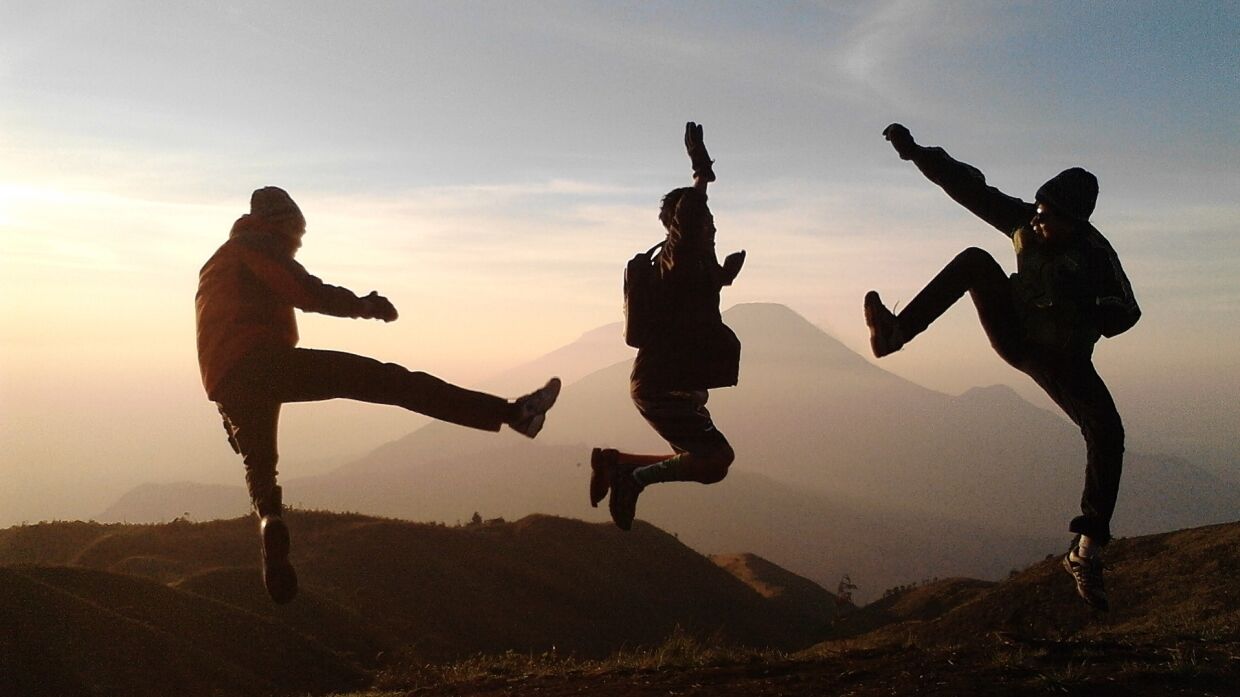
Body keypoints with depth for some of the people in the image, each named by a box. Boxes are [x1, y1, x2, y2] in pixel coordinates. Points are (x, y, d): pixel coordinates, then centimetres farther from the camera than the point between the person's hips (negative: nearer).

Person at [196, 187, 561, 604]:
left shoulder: (217, 264, 36)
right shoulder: (258, 245, 9)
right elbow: (308, 293, -7)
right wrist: (366, 305, 4)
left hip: (227, 384, 8)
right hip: (264, 361, -8)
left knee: (260, 472, 22)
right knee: (391, 381, -14)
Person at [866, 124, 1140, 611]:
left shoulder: (1094, 255, -18)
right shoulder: (1026, 222, -8)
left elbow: (1127, 312, -19)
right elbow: (970, 188, -7)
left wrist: (1093, 315, -41)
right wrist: (916, 153, -13)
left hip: (1063, 360, -3)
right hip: (1015, 337, 3)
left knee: (1107, 432, -25)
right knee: (975, 260, -18)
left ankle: (1087, 550, -19)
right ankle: (896, 333, -31)